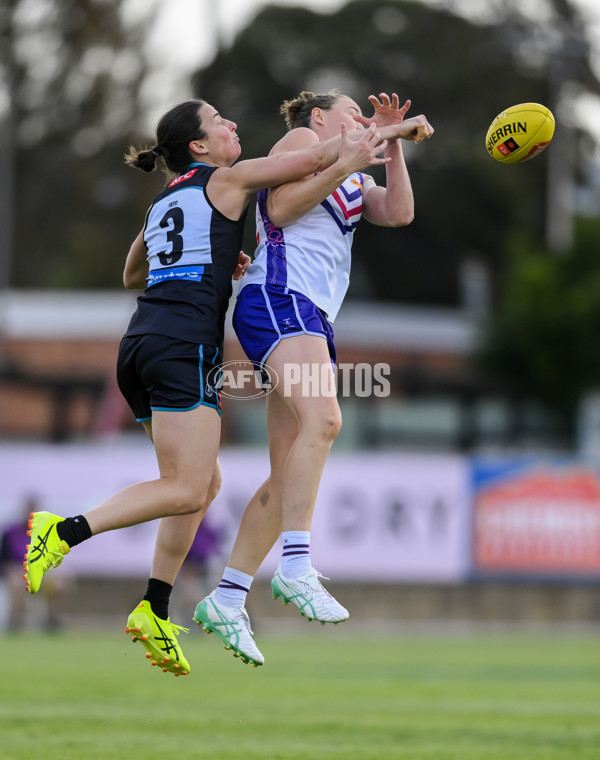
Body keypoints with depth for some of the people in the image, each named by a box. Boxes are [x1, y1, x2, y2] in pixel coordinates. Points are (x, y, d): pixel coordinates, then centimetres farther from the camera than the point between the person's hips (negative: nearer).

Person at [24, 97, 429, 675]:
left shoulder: (163, 202, 25)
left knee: (205, 482, 14)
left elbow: (131, 274, 40)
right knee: (186, 491, -11)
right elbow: (319, 157, 4)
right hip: (183, 345, -8)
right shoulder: (227, 180, 5)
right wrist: (359, 145, 23)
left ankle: (154, 609, 6)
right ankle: (66, 531, -24)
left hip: (140, 345, 8)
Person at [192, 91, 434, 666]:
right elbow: (279, 209, -4)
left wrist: (391, 146, 8)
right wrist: (348, 161, -7)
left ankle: (226, 600, 2)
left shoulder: (355, 180, 31)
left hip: (313, 318, 9)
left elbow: (398, 213, 14)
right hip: (279, 296, -9)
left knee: (289, 473, 1)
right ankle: (296, 568, -37)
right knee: (321, 419, -30)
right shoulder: (301, 139, 10)